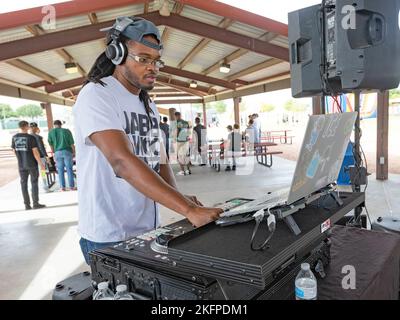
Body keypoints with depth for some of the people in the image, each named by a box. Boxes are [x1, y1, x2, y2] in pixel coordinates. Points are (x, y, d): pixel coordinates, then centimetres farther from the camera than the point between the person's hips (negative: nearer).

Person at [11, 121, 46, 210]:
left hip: (21, 164, 4)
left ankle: (27, 204, 11)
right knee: (34, 183, 3)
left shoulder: (14, 137, 2)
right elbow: (35, 152, -16)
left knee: (24, 183, 8)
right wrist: (41, 164, -10)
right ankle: (35, 203, 4)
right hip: (32, 164, -4)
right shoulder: (31, 137, -14)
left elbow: (14, 151, 11)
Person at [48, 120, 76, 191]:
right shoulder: (66, 131, 2)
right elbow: (72, 143, 0)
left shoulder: (51, 132, 6)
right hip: (67, 151, -1)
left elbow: (51, 144, 9)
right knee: (69, 169, 2)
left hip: (57, 152, 1)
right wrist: (74, 152, 8)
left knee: (60, 170, 6)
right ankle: (71, 186, 2)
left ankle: (62, 187, 7)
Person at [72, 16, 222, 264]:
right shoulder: (96, 95, -15)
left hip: (149, 231, 8)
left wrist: (180, 198, -13)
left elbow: (159, 162, 8)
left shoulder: (148, 106, 11)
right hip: (109, 239, -7)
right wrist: (188, 209, -36)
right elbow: (122, 161, -30)